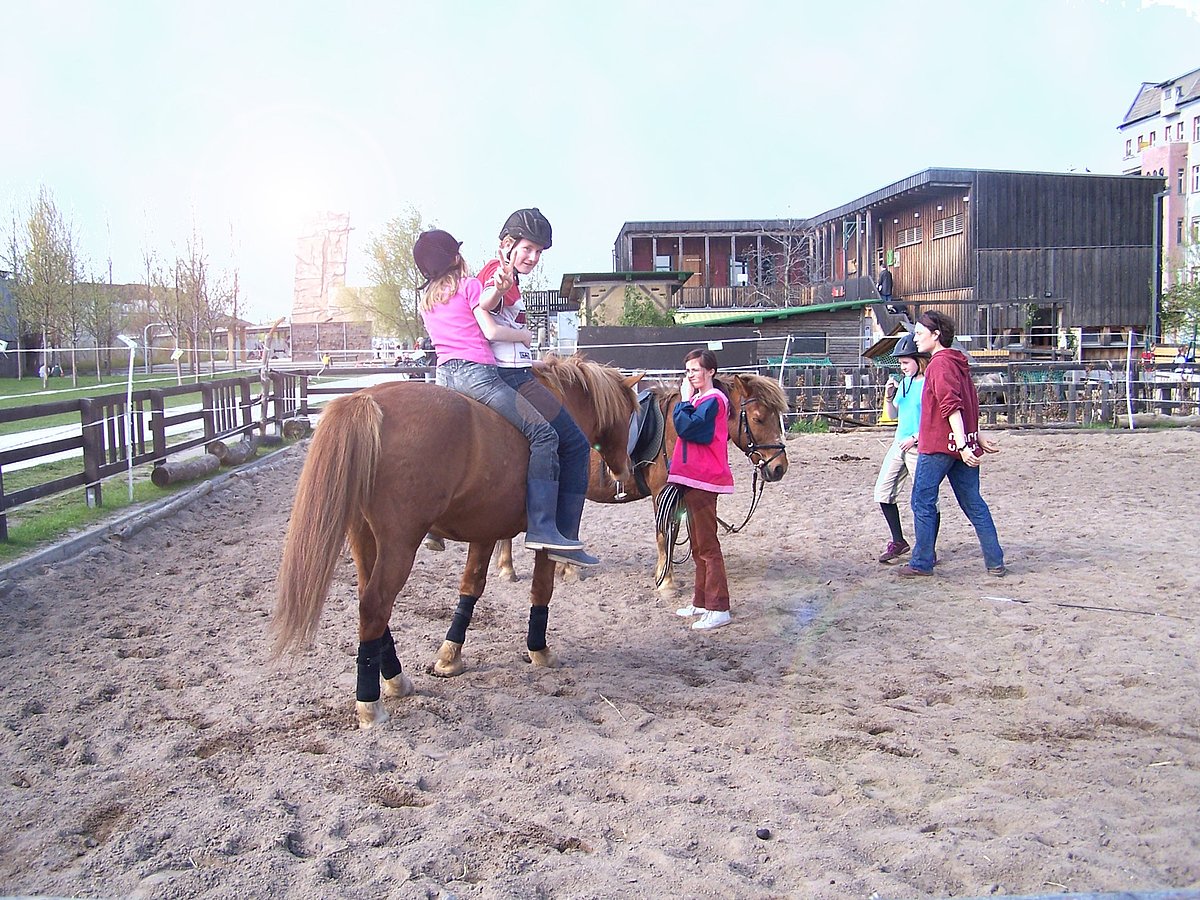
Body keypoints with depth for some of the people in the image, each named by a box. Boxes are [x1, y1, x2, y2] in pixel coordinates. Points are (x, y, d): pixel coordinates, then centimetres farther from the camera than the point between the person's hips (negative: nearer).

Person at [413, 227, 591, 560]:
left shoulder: (426, 298, 19)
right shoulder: (469, 285, -1)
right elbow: (491, 331, -9)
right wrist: (524, 335, 8)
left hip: (445, 373, 9)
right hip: (476, 372, -8)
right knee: (543, 434, -12)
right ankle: (542, 528, -25)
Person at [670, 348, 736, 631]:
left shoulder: (713, 400, -13)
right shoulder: (700, 399, 18)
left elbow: (685, 427, -22)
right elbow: (686, 428, 17)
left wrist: (684, 400, -11)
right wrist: (687, 401, 6)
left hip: (703, 480, -11)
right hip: (693, 479, 11)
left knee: (707, 546, -8)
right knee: (698, 546, 16)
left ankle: (719, 608, -5)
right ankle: (701, 602, 25)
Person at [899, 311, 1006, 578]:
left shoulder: (940, 363, -12)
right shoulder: (958, 362, 16)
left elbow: (951, 406, -21)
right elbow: (972, 404, 23)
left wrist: (962, 445, -27)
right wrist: (977, 438, 29)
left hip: (939, 445, -9)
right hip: (962, 445, 9)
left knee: (923, 502, 1)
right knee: (973, 503, 11)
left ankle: (922, 562, 5)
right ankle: (995, 562, 12)